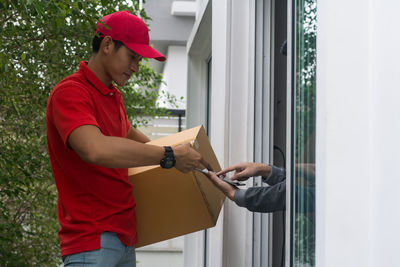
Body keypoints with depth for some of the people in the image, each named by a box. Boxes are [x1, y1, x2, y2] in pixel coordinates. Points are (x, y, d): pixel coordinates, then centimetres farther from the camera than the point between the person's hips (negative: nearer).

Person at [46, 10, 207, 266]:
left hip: (124, 235, 9)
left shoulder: (114, 95, 17)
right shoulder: (69, 92, -13)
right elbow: (94, 148, -31)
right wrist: (169, 156, -24)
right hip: (92, 240, -9)